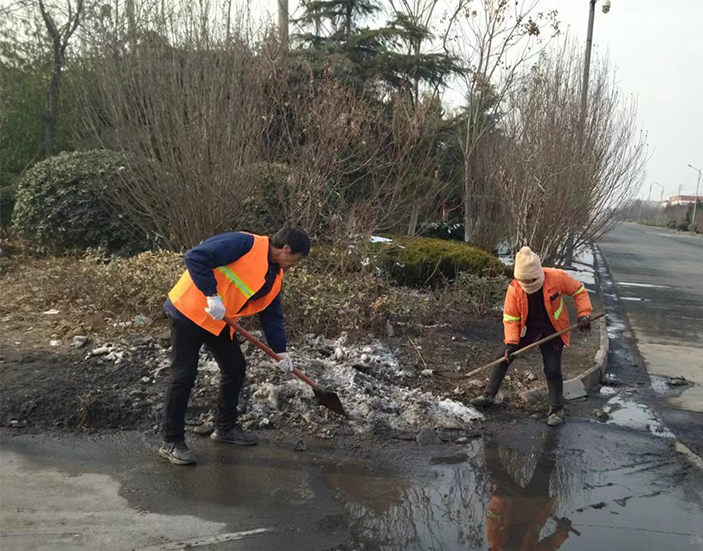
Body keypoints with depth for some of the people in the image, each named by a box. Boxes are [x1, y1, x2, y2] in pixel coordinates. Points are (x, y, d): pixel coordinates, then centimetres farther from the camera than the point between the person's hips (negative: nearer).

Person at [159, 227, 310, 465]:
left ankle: (225, 428, 30)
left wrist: (280, 350, 8)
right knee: (183, 376, -6)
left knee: (235, 368, 13)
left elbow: (272, 313, 15)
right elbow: (195, 257, -26)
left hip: (219, 322, 9)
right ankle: (171, 442, 6)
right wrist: (212, 296, -27)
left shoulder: (275, 276, 7)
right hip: (189, 311, -9)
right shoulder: (246, 244, -20)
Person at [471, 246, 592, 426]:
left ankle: (557, 410, 13)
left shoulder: (557, 277, -24)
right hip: (526, 330, 2)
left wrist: (584, 314, -18)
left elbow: (579, 290, -8)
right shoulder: (514, 289, -20)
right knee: (503, 358, -2)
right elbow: (510, 317, -12)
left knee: (552, 370, -7)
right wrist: (511, 342, -20)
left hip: (552, 331, -2)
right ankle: (489, 396, 13)